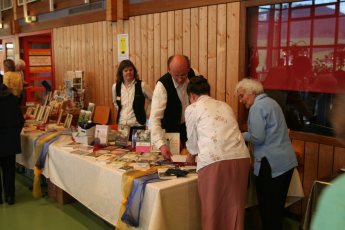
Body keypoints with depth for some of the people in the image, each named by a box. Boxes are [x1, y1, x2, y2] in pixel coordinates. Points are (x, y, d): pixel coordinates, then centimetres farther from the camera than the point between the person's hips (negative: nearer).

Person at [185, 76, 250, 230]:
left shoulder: (192, 109, 10)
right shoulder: (225, 105, 24)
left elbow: (192, 139, 19)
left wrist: (191, 155, 41)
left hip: (214, 161, -5)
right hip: (241, 158, 5)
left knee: (212, 209, 10)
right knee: (235, 208, 15)